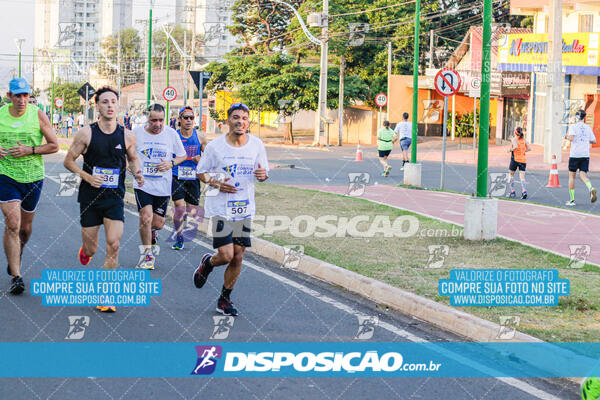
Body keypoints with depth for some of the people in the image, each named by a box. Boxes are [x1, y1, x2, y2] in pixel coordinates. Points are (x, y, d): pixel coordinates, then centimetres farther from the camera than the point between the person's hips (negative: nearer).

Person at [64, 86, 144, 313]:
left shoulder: (127, 136, 0)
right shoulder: (86, 133, -6)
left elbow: (132, 158, 19)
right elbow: (69, 161, 1)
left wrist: (136, 173, -2)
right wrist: (86, 176, -15)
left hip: (115, 198, 1)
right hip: (90, 197, -1)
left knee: (114, 245, -12)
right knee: (91, 249, 6)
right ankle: (85, 250, 46)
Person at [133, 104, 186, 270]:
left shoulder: (171, 134, -1)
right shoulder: (137, 133, -2)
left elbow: (182, 156, 10)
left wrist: (171, 164, -9)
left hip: (163, 186, 1)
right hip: (142, 183, -1)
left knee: (157, 223, 6)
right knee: (146, 218, -16)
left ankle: (152, 231, 46)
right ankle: (148, 256, 0)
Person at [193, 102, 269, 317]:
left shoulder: (256, 145, 1)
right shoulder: (215, 146, -7)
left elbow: (263, 171, 11)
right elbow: (201, 172, 3)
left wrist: (263, 175, -13)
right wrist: (216, 183, -15)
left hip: (245, 209, 3)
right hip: (220, 208, -3)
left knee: (238, 257, 5)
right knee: (226, 255, -12)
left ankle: (225, 298, 23)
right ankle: (207, 263, 24)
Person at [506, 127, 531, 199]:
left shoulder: (514, 139, -6)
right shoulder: (523, 139, 10)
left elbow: (516, 147, -24)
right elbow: (529, 148, 6)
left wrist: (510, 150, -7)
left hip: (515, 159, -4)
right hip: (523, 160, 4)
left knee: (511, 175, 14)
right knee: (522, 177, -1)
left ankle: (512, 192, 12)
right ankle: (524, 191, -23)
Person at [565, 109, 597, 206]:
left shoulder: (573, 126, -4)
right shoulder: (588, 128, 11)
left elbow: (571, 138, -18)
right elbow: (594, 141, 14)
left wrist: (567, 136, 3)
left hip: (575, 155, -3)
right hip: (586, 155, 4)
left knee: (572, 176, 7)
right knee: (583, 175, 2)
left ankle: (572, 200, 7)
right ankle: (591, 188, -31)